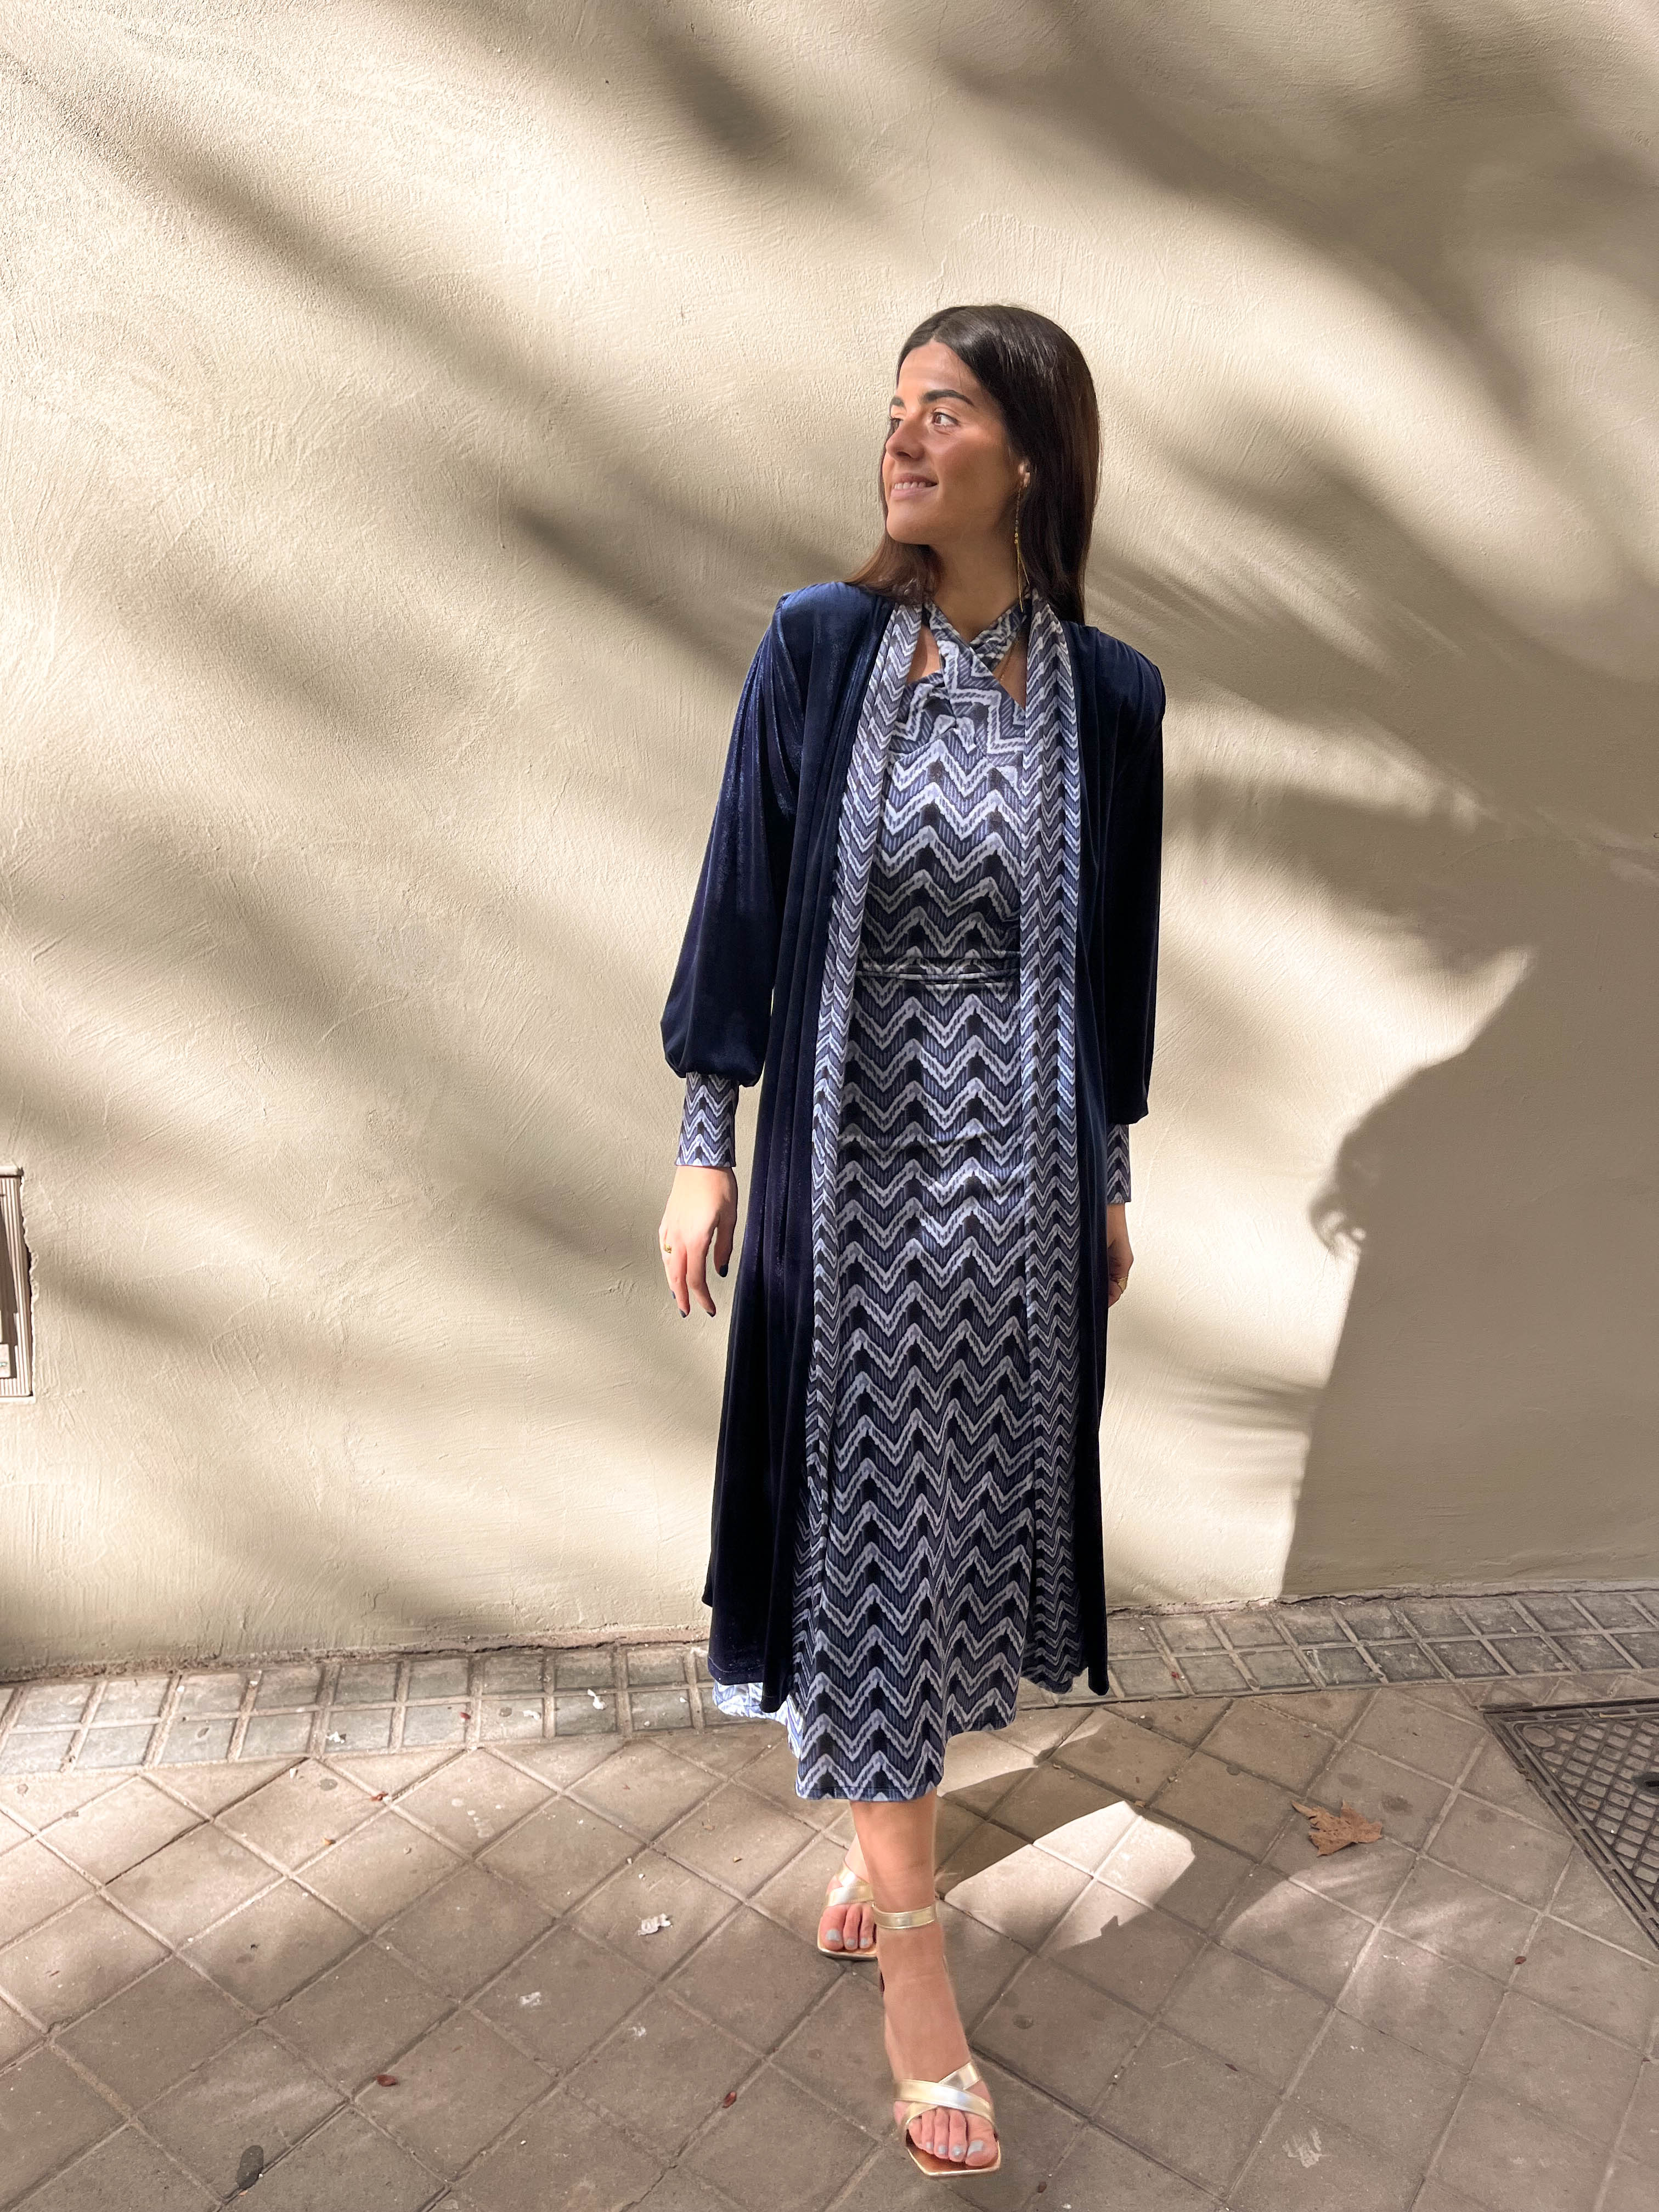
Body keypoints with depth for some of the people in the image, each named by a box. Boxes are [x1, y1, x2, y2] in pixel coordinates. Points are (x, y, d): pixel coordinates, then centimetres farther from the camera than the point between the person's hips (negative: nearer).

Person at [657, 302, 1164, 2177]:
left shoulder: (1105, 694, 0)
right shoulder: (816, 649, -3)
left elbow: (1116, 953, 6)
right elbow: (743, 895, -1)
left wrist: (1111, 1182, 10)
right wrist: (705, 1145, -2)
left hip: (1017, 1173, 2)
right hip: (847, 1160, -1)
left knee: (967, 1514, 13)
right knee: (862, 1522, 5)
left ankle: (882, 1832, 40)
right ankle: (914, 1956, 22)